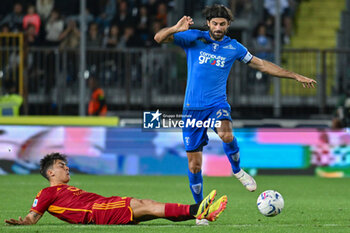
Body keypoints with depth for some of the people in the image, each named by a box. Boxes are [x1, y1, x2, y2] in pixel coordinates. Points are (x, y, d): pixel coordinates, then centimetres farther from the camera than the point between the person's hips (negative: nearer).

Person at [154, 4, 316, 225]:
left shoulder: (233, 47, 6)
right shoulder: (194, 39, 0)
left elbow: (262, 65, 15)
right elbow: (159, 38, -8)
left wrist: (296, 76, 13)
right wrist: (176, 29, -29)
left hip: (217, 103, 0)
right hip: (193, 107, 0)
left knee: (226, 134, -35)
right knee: (194, 164, -1)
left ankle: (237, 170, -6)